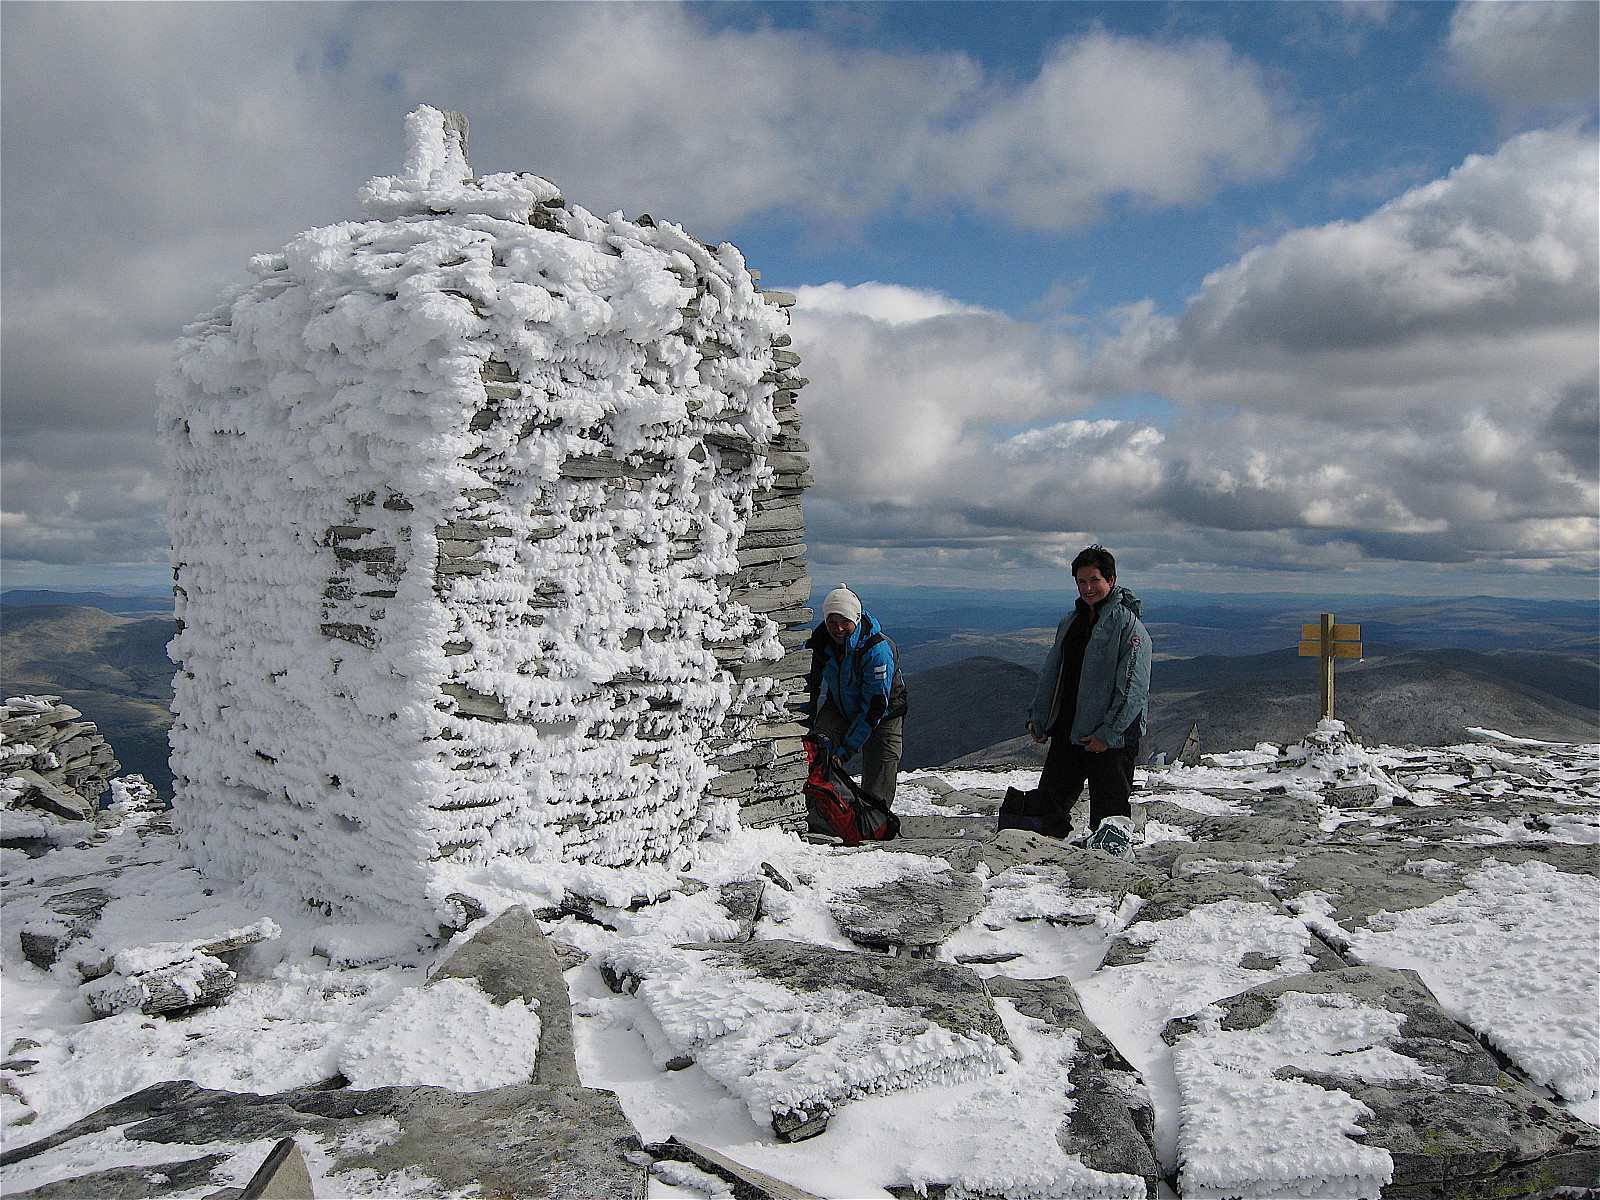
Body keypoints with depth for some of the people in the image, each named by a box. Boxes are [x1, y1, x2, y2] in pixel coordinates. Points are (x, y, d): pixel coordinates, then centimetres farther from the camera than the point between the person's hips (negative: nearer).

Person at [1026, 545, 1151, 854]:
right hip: (1067, 732, 7)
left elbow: (1133, 688, -14)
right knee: (1051, 796, 9)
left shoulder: (1129, 625, -8)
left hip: (1110, 739, -7)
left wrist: (1108, 733, -19)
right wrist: (1038, 718, 14)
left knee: (1109, 814, -4)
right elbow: (1051, 674, 21)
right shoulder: (1070, 622, 14)